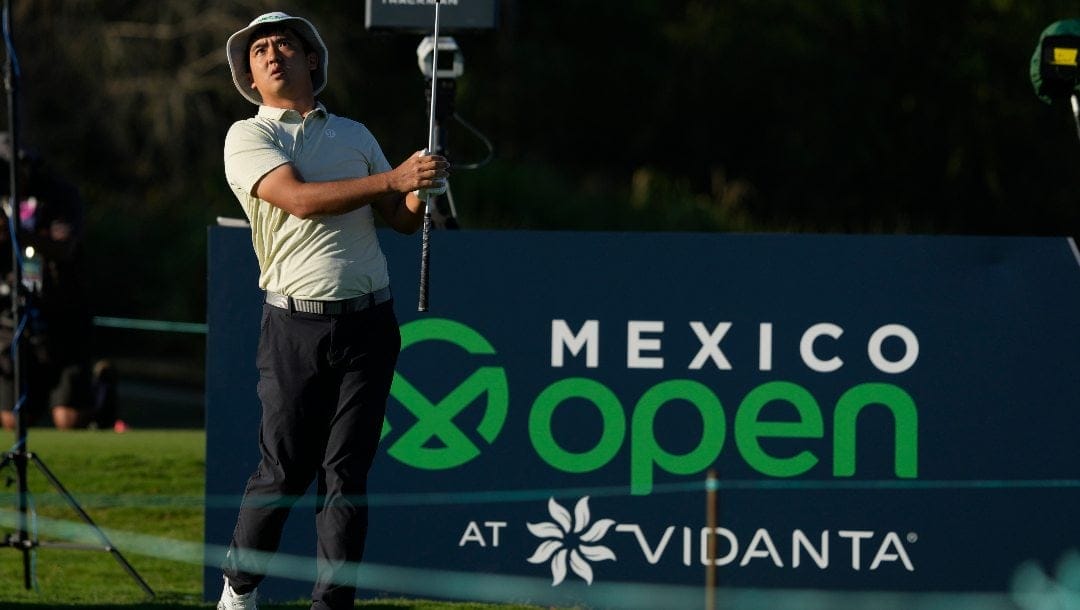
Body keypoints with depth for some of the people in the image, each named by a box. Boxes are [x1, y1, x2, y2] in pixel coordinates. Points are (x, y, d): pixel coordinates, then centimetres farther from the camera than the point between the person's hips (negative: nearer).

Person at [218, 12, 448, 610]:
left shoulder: (354, 135, 18)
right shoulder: (247, 137, 3)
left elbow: (403, 219, 17)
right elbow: (299, 199, -14)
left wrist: (421, 189, -7)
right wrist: (394, 178, -21)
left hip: (368, 324, 3)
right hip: (295, 326, -3)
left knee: (347, 472, -1)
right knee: (284, 470, -2)